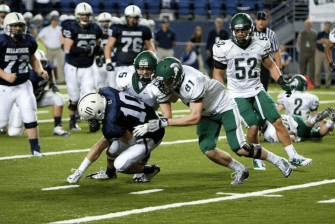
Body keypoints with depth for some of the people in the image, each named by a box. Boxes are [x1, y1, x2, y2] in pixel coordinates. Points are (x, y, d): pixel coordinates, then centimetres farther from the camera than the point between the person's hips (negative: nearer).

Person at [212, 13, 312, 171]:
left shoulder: (260, 45, -2)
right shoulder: (225, 49, -10)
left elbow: (270, 66, 14)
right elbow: (217, 74, 1)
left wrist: (282, 82, 1)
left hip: (257, 91, 3)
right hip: (238, 95, -3)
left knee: (277, 121, -7)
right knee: (253, 126, -18)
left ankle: (293, 157, 2)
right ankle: (256, 158, 7)